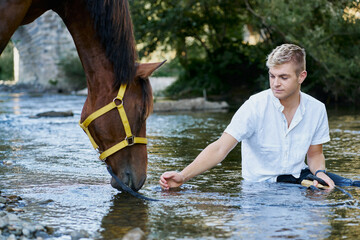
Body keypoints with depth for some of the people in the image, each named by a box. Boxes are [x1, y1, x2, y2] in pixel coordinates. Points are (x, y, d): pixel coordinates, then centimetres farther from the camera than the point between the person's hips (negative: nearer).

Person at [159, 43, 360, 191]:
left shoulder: (316, 109, -2)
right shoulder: (255, 106, -16)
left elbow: (315, 154, 12)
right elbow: (220, 148, -21)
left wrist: (319, 172, -12)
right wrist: (183, 176, -34)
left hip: (299, 176, 4)